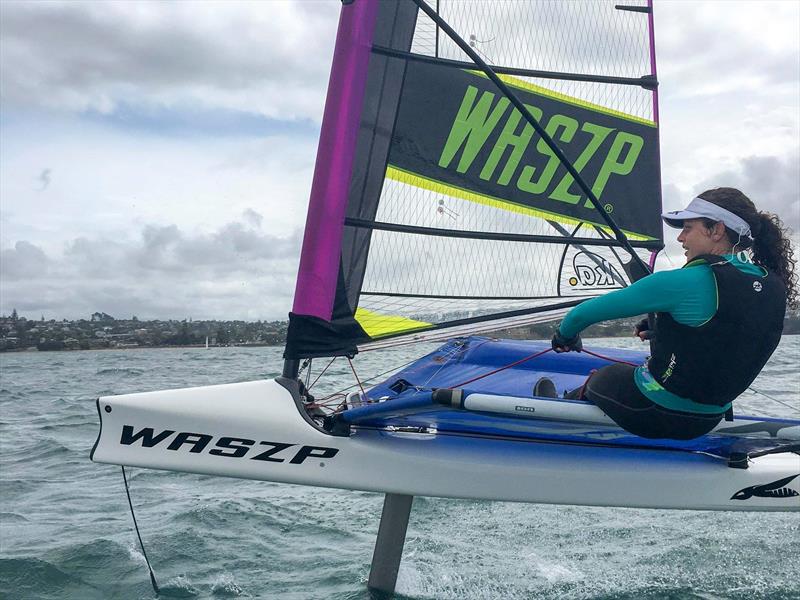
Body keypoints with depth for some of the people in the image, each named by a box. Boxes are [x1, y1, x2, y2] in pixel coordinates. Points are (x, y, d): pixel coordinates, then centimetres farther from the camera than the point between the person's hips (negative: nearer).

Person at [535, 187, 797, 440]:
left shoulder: (685, 283, -26)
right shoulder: (774, 287, -5)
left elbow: (585, 312, -18)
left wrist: (565, 335, 3)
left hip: (653, 415, -6)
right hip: (707, 422, 6)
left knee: (599, 379, 26)